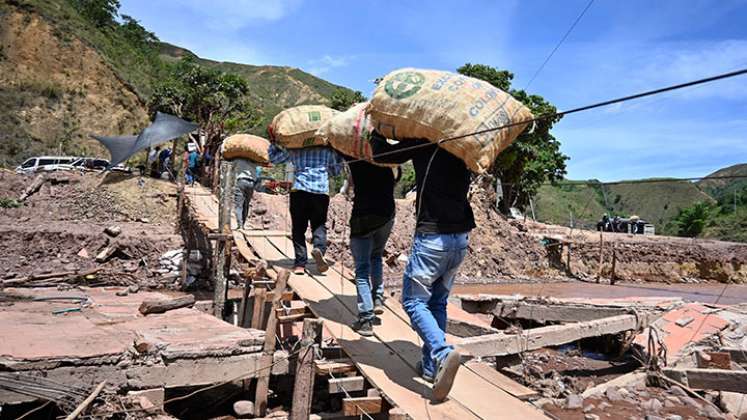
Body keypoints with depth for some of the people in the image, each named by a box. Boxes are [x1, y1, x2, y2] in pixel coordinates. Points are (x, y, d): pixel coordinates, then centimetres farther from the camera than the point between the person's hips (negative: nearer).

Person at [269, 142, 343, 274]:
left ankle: (300, 263, -3)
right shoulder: (327, 150, 19)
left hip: (299, 189, 0)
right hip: (321, 190, 0)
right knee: (319, 224, 8)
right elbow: (335, 170, 30)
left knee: (298, 227, 3)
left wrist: (273, 142, 39)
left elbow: (273, 158, 27)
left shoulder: (294, 150, 18)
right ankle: (319, 248, -21)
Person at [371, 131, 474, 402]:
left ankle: (442, 353, -19)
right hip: (462, 236, 6)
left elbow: (380, 153, -1)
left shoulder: (423, 142, -6)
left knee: (414, 300, 4)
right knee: (438, 301, 16)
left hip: (432, 235, -6)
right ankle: (431, 366, 18)